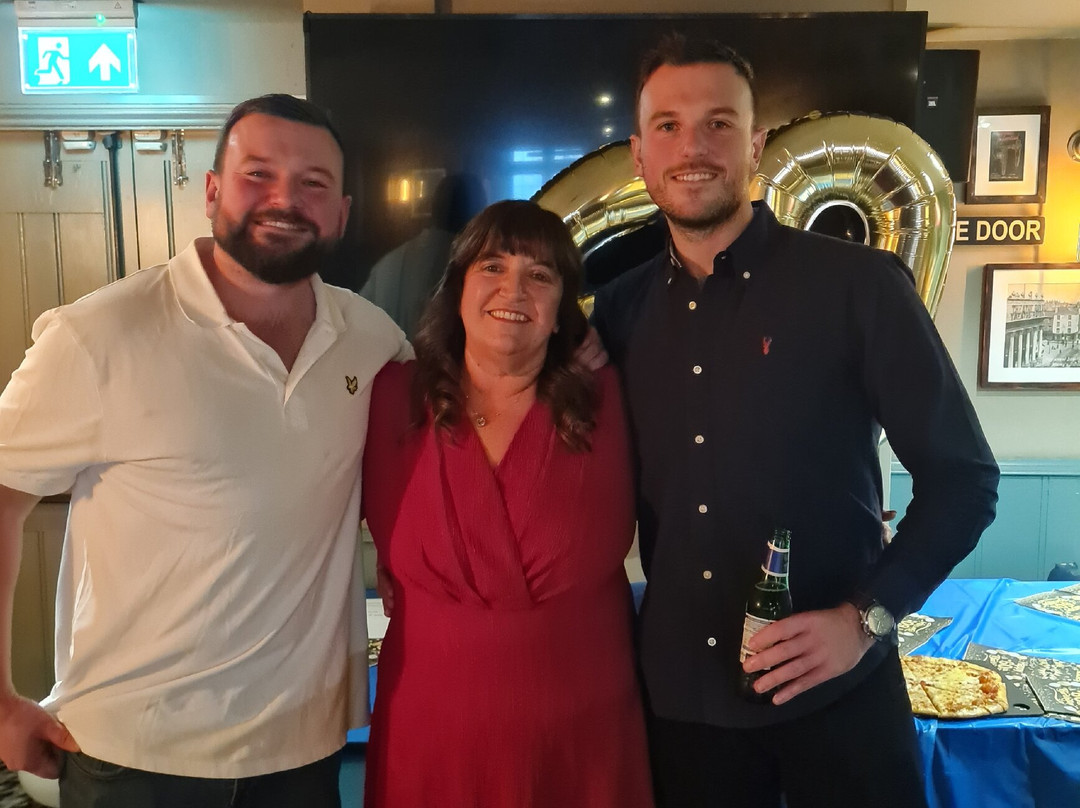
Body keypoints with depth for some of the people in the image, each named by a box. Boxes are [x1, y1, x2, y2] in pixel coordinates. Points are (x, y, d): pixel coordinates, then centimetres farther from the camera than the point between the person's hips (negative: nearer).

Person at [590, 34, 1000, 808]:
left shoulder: (859, 285, -10)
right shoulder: (619, 312, 1)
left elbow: (963, 477, -6)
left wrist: (866, 618, -14)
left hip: (835, 691, -3)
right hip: (680, 694, 3)